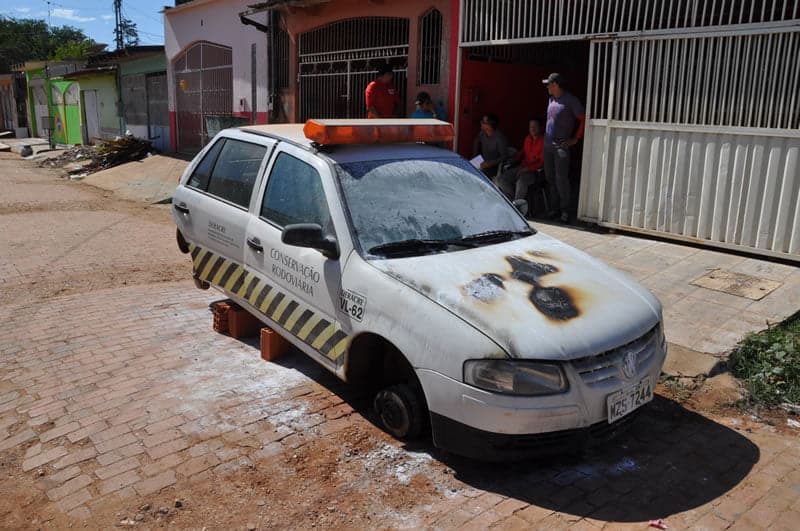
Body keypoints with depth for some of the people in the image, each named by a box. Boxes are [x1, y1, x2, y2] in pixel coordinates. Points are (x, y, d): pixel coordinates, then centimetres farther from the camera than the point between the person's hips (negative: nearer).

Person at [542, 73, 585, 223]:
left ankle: (565, 210, -2)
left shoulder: (570, 100, -9)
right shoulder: (551, 99, 13)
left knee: (561, 179, -9)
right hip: (548, 145, 8)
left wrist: (575, 139, -8)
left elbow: (583, 119, -9)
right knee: (550, 178, 10)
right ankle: (553, 208, 18)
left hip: (561, 146, -7)